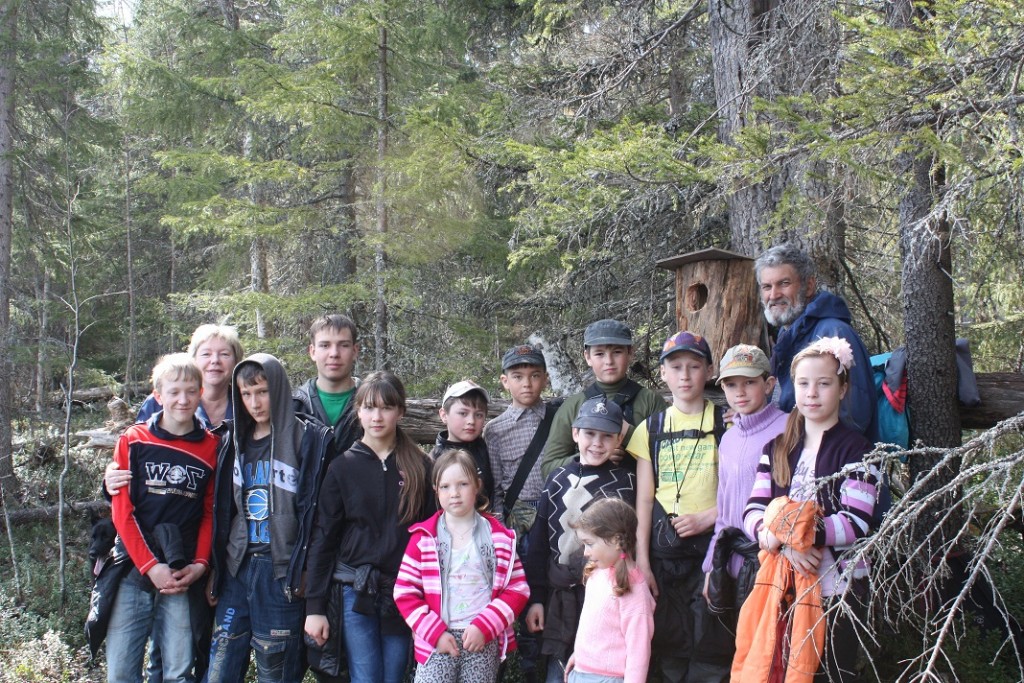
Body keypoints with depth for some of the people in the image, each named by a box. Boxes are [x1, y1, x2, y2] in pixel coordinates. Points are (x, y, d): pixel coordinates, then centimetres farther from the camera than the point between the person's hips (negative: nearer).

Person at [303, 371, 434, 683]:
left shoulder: (420, 468, 2)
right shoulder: (343, 467, 1)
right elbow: (323, 539, 2)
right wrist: (314, 607, -2)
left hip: (403, 593, 1)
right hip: (355, 592, -1)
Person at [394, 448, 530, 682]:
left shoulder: (499, 537, 4)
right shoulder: (424, 538, 2)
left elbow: (518, 588, 2)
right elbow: (404, 592, 0)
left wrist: (484, 627, -9)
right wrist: (435, 632, -9)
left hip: (484, 641, 1)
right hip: (438, 640, -1)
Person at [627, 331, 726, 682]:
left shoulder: (726, 423, 3)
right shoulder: (650, 429, 9)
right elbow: (644, 500, 7)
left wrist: (706, 518, -14)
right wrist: (641, 561, 1)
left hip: (712, 541, -2)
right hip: (663, 548, 2)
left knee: (710, 643, -6)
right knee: (668, 641, 5)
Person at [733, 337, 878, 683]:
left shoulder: (855, 449, -5)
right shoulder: (776, 448, 11)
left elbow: (856, 524, -14)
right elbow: (752, 512, 3)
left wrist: (795, 531, -25)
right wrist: (782, 541, -17)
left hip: (836, 586, -4)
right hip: (781, 585, 4)